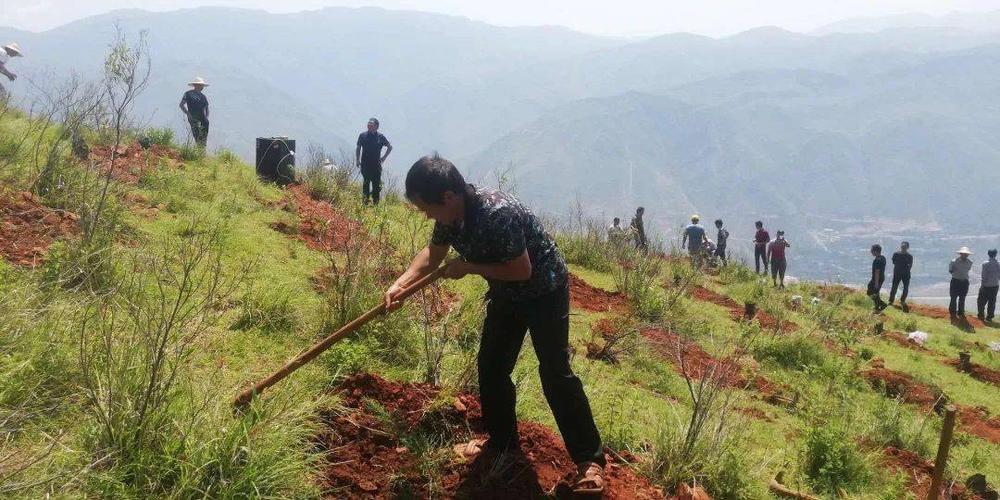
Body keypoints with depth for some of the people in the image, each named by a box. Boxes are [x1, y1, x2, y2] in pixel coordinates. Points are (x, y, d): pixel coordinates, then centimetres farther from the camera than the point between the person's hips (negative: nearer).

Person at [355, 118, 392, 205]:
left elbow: (390, 147, 12)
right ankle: (365, 200, 6)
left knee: (376, 184, 1)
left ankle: (375, 201, 7)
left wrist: (384, 157, 5)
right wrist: (357, 160, 2)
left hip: (376, 165, 0)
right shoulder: (363, 135, 1)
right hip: (365, 164, 0)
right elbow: (358, 149, 10)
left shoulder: (380, 136, 0)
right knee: (366, 183, 1)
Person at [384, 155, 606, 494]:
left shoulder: (497, 214, -37)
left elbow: (522, 270, -30)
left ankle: (590, 459, 1)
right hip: (506, 294, 8)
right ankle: (502, 441, 30)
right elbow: (433, 253, 6)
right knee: (491, 367, 12)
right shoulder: (450, 214, -11)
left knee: (555, 374, -8)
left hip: (545, 291, -8)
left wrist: (469, 267, -25)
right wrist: (401, 284, -8)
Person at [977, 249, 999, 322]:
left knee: (981, 301, 11)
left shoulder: (985, 264, -14)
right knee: (992, 302, 11)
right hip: (995, 286, 4)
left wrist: (982, 284, -7)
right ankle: (989, 317, 14)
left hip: (986, 286, -3)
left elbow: (984, 276, -15)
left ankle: (981, 315, 12)